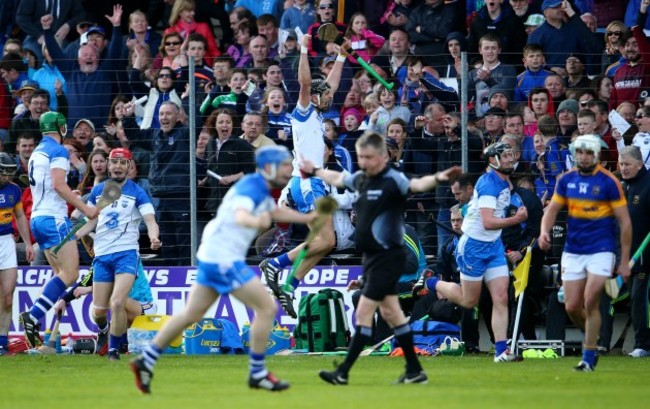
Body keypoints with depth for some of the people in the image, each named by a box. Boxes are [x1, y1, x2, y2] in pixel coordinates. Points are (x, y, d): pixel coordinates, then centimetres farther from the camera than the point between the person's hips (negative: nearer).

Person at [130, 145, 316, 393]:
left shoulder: (261, 189, 12)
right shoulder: (251, 187, -18)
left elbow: (276, 212, 34)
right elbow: (240, 216, -39)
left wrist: (307, 218, 37)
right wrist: (255, 222, -61)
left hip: (212, 257, 10)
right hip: (224, 259, -10)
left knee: (192, 314, 15)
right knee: (267, 308, -8)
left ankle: (146, 361, 18)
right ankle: (257, 373, -1)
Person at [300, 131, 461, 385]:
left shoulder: (392, 180, -17)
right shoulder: (360, 179, 7)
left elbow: (417, 184, -37)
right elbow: (337, 178, 29)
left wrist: (437, 179, -57)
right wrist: (314, 171, 45)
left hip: (388, 256, -9)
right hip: (372, 256, 9)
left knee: (363, 313, -7)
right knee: (391, 312, 12)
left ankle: (343, 373, -2)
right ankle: (415, 370, 19)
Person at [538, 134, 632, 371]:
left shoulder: (608, 182, -8)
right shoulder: (567, 180, 4)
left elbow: (625, 222, -5)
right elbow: (552, 209, 9)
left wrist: (625, 261, -7)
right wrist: (544, 231, -14)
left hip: (601, 251, -4)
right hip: (573, 251, 5)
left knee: (590, 303, -14)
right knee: (572, 307, 2)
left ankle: (588, 358, -5)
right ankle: (593, 339, 29)